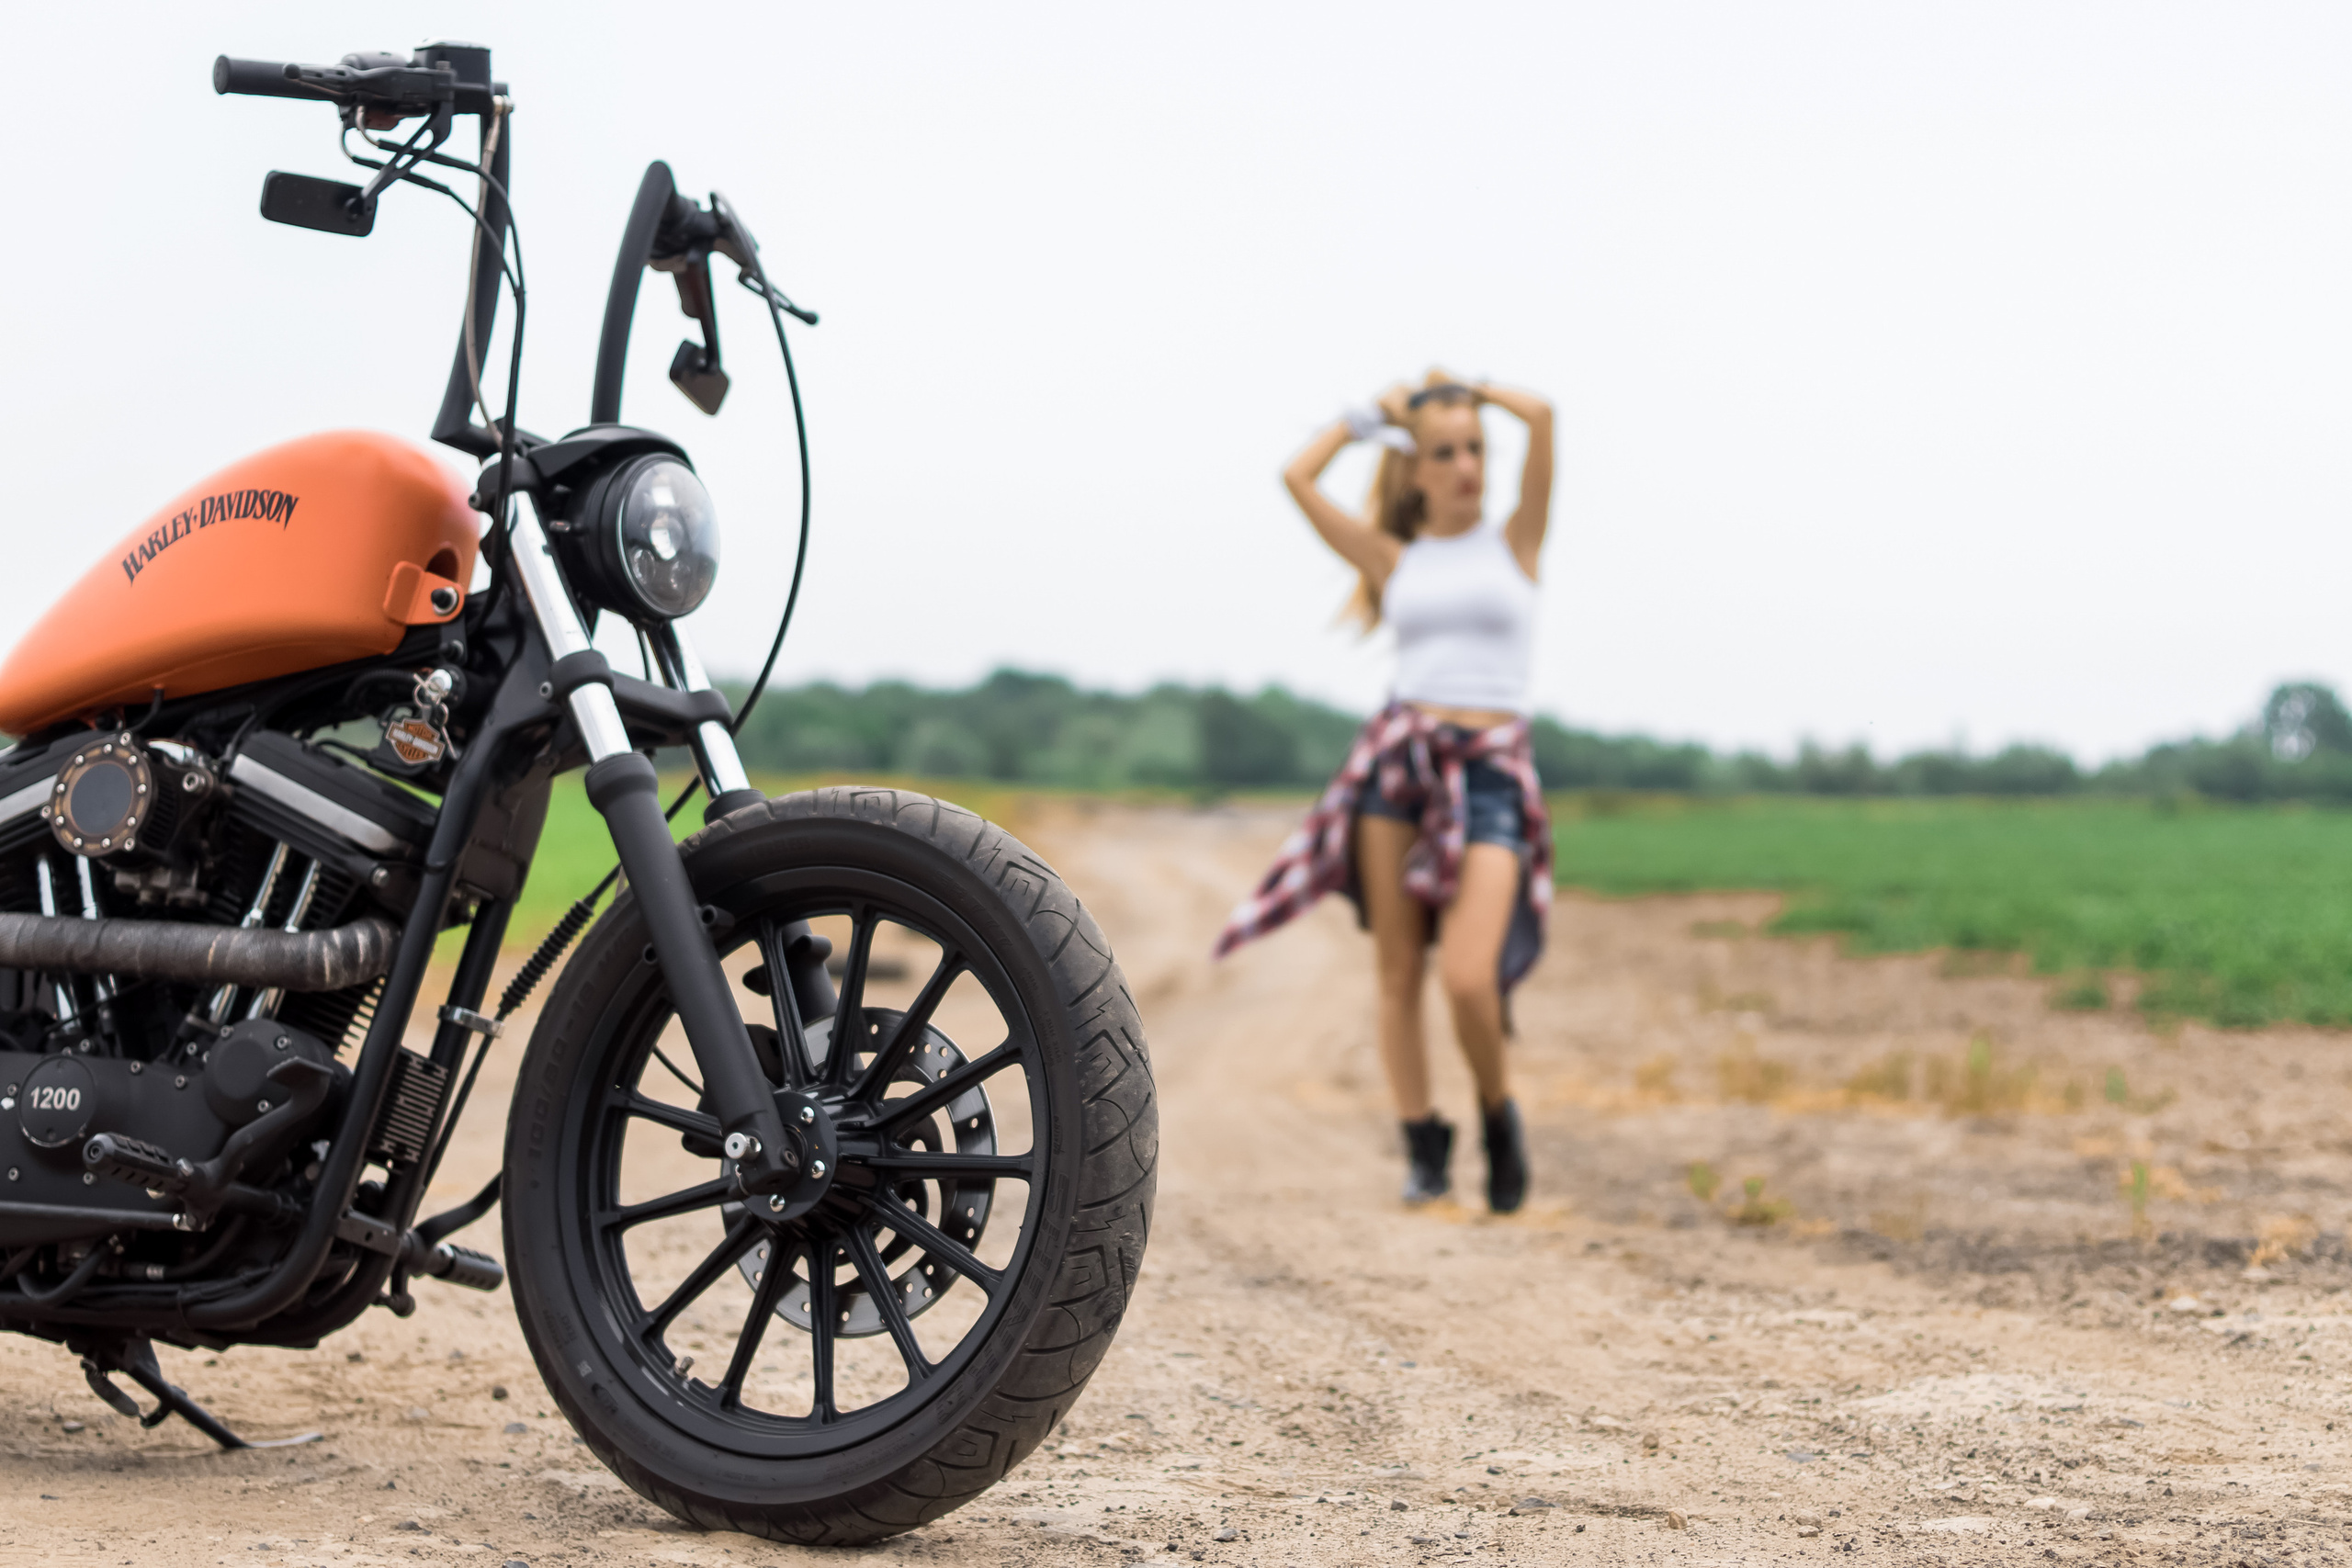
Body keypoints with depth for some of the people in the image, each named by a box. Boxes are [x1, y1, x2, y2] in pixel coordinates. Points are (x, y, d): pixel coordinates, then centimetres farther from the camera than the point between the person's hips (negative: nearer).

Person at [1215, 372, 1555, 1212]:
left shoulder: (1515, 543, 8)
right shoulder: (1396, 560, 12)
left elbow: (1540, 415, -3)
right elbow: (1298, 478, 7)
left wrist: (1466, 391, 14)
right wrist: (1368, 417, 19)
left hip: (1490, 772, -2)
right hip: (1397, 762, 2)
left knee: (1469, 978, -16)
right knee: (1398, 973, 1)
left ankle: (1498, 1113, 10)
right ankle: (1423, 1144, 13)